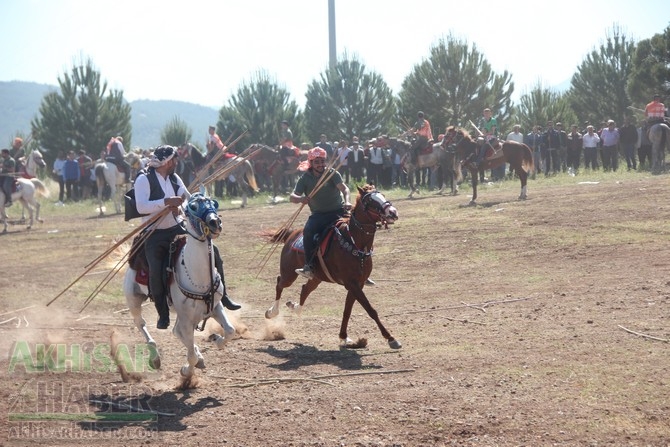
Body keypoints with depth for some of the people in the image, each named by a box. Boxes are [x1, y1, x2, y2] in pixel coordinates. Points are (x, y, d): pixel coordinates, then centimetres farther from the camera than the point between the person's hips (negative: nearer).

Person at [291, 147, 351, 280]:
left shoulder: (332, 174, -2)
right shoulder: (305, 178, 3)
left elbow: (344, 188, -18)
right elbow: (292, 197, -5)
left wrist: (347, 201, -40)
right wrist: (300, 199, -30)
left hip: (338, 211, 0)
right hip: (318, 214, 0)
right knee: (308, 231, -29)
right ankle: (309, 267, -30)